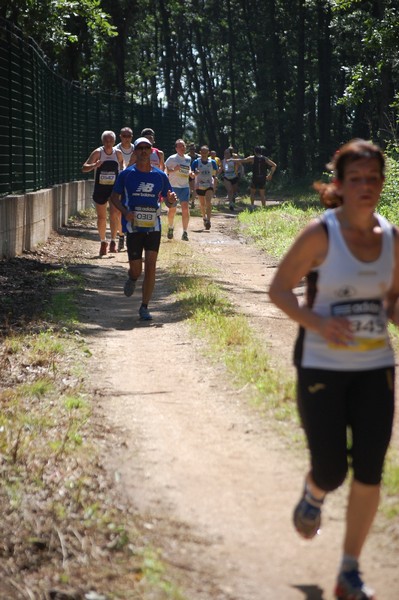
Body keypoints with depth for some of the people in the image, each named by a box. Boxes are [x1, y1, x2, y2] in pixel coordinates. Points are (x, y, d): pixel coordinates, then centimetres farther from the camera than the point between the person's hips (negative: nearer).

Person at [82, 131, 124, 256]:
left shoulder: (118, 154, 0)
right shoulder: (98, 153, -7)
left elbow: (122, 168, 16)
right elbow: (84, 168, -12)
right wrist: (94, 165, -32)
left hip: (115, 188, 0)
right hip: (100, 188, 0)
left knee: (114, 214, -15)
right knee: (101, 217, 7)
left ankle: (113, 241, -5)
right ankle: (103, 242, 23)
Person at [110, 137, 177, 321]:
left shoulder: (159, 175, 5)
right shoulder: (126, 174, 1)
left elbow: (168, 197, 14)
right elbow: (114, 196, 6)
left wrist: (171, 199, -11)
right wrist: (125, 212, -13)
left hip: (153, 226, 1)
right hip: (133, 226, -1)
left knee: (150, 266, -8)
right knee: (136, 270, -1)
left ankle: (144, 308, 1)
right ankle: (132, 279, 39)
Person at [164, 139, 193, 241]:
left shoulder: (188, 159, 10)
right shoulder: (172, 158, -6)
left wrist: (191, 174, 6)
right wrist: (173, 170, -23)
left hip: (185, 187, 3)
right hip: (173, 187, -3)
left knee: (185, 208, -12)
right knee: (172, 210, 6)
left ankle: (185, 232, -9)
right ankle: (170, 228, 34)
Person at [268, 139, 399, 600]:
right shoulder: (321, 233, -11)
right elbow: (278, 290, -6)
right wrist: (316, 323, -23)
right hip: (322, 368, -4)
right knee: (331, 472, -1)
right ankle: (314, 495, 39)